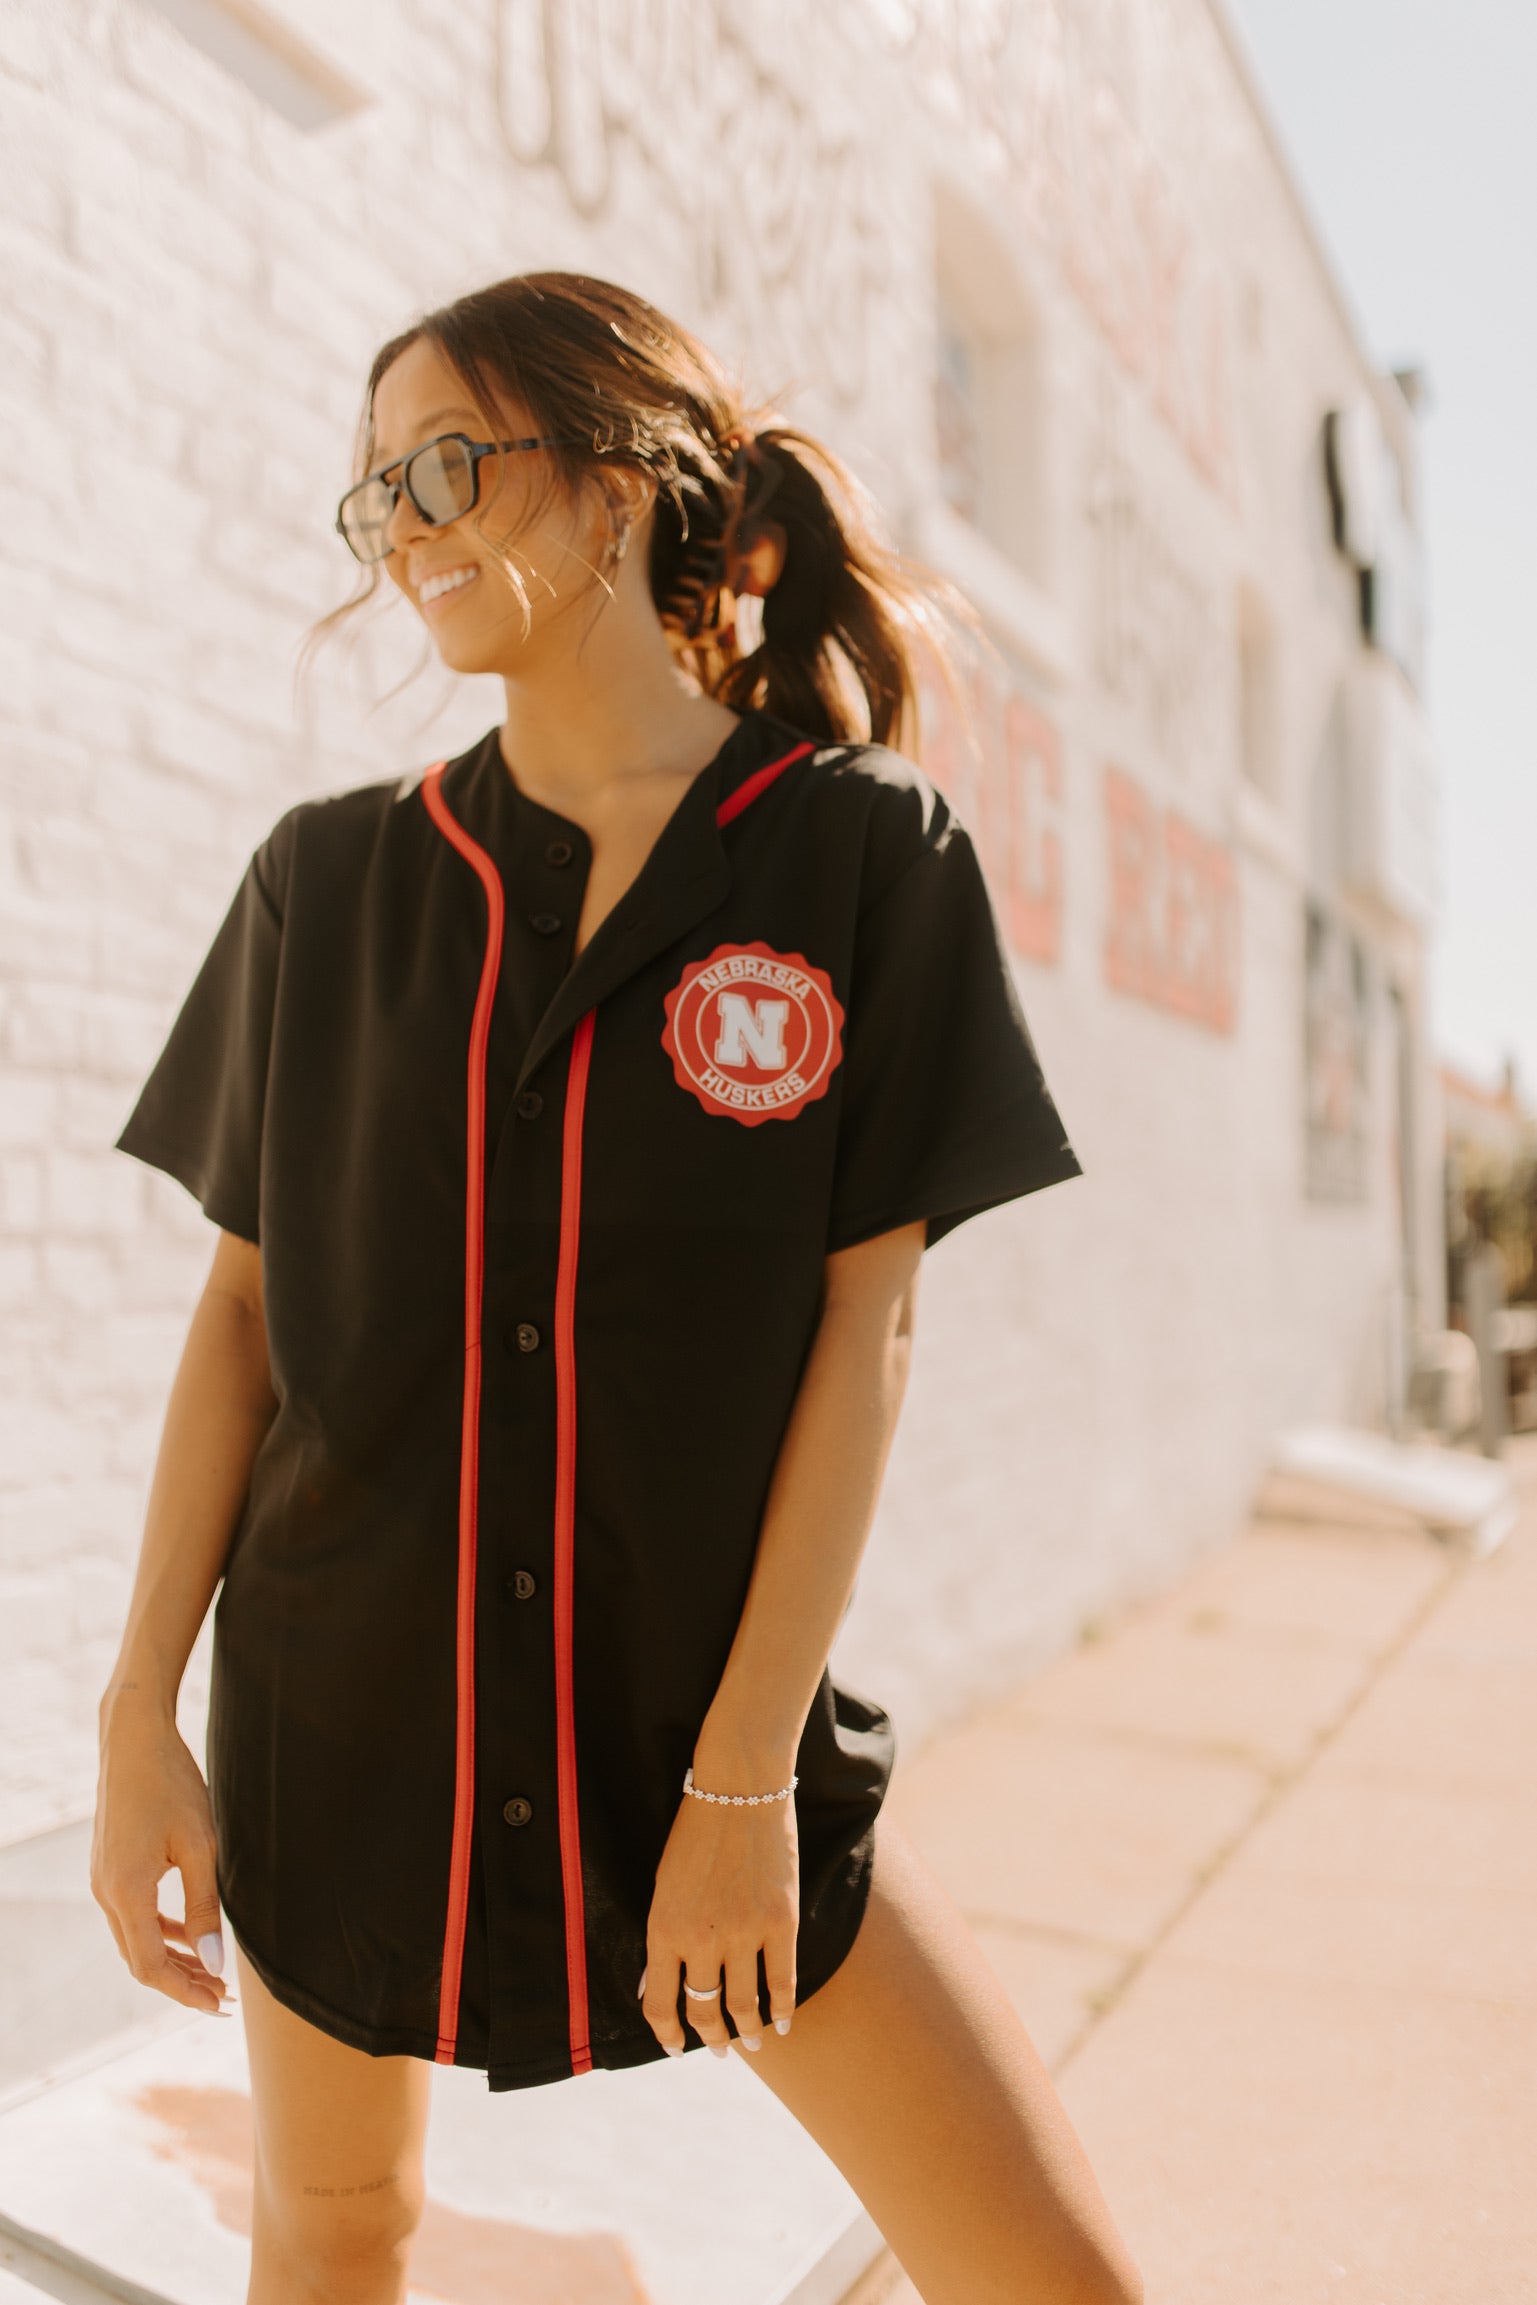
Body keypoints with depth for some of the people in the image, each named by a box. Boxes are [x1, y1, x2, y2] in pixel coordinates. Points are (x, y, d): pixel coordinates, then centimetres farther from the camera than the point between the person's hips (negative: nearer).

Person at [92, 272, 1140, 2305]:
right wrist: (139, 1719, -1)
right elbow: (243, 1305, 2)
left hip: (715, 1711, -1)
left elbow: (865, 1331, -9)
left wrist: (744, 1771, -11)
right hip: (335, 1720, 2)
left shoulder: (869, 850, -7)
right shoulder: (327, 879, -1)